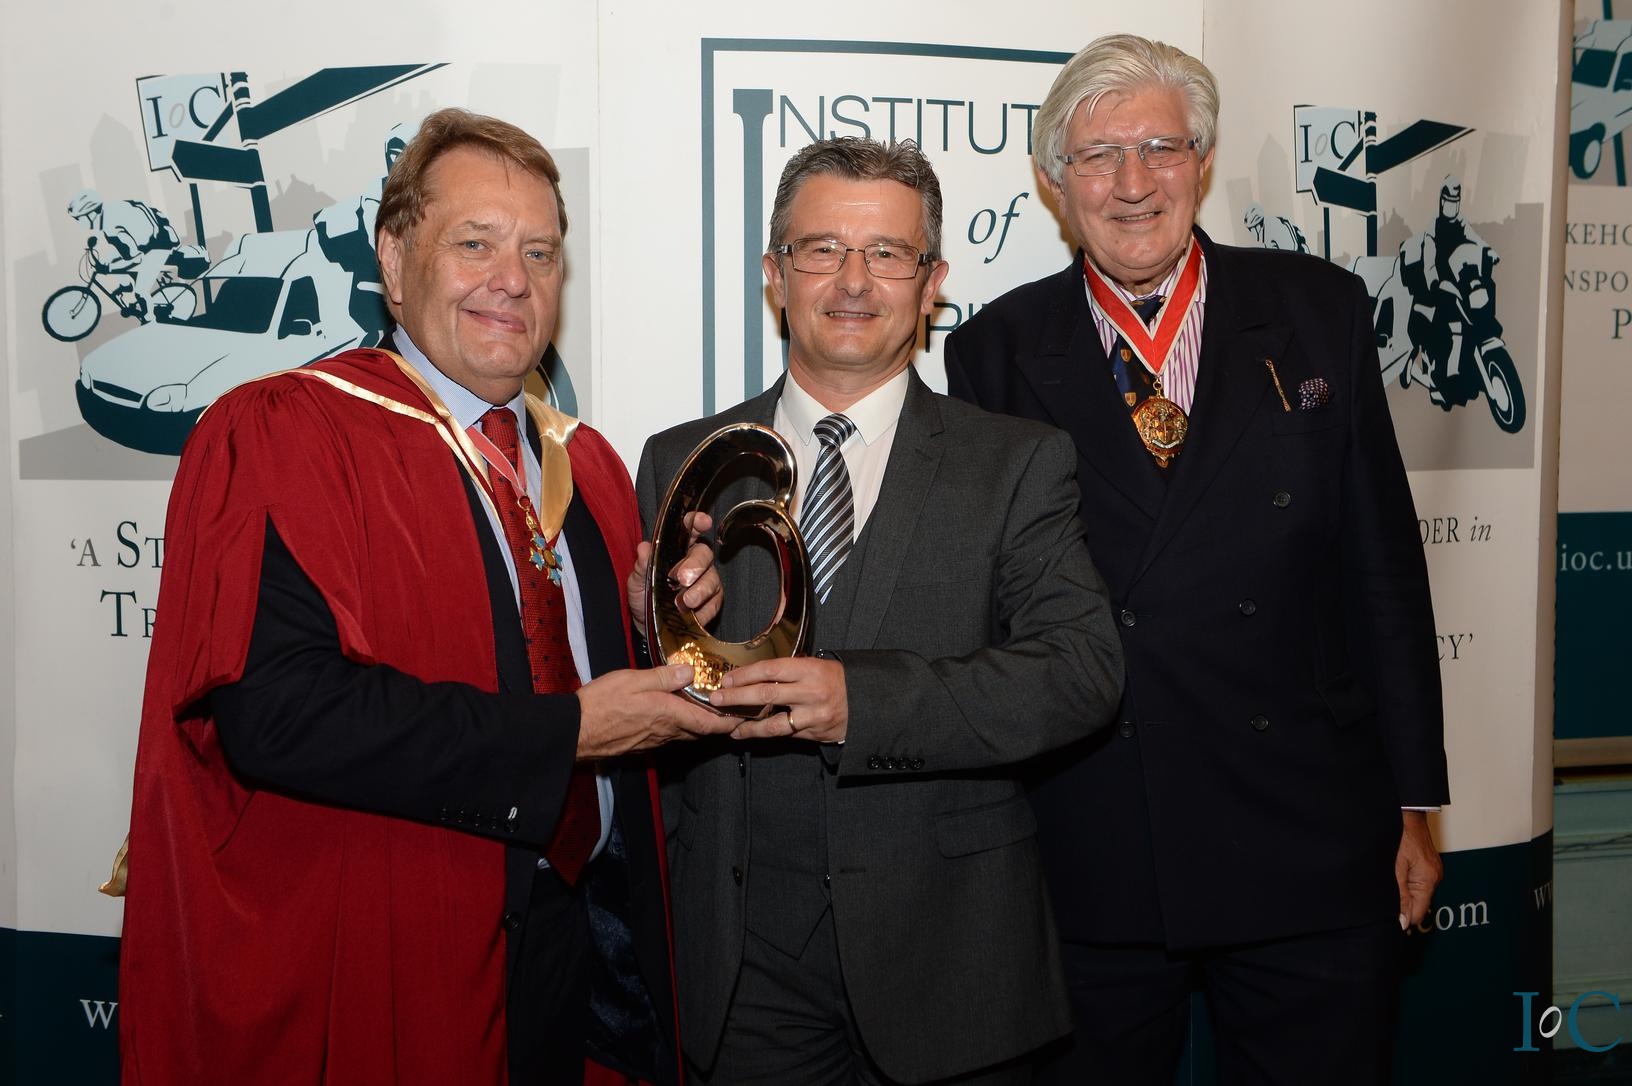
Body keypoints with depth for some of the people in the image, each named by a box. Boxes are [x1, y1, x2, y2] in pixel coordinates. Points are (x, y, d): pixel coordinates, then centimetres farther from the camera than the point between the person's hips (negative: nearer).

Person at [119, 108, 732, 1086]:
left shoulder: (588, 465, 11)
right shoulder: (274, 436, -12)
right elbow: (274, 710, -25)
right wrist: (566, 732, -21)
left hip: (587, 936, 7)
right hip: (384, 968, -6)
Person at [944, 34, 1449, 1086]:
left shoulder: (1319, 311, 3)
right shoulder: (997, 351, 1)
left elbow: (1383, 562, 3)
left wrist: (1415, 799, 4)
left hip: (1307, 850, 1)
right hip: (1086, 864, 0)